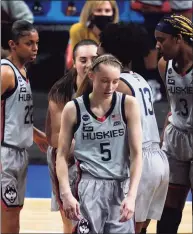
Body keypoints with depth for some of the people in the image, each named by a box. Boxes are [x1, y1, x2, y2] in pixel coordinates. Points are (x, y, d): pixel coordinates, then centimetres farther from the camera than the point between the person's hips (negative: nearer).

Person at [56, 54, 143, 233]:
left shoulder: (128, 105, 0)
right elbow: (62, 155, 3)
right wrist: (66, 194, -9)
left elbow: (136, 153, -2)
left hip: (120, 187, 2)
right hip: (89, 187, -1)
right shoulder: (73, 109, -1)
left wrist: (131, 195, -11)